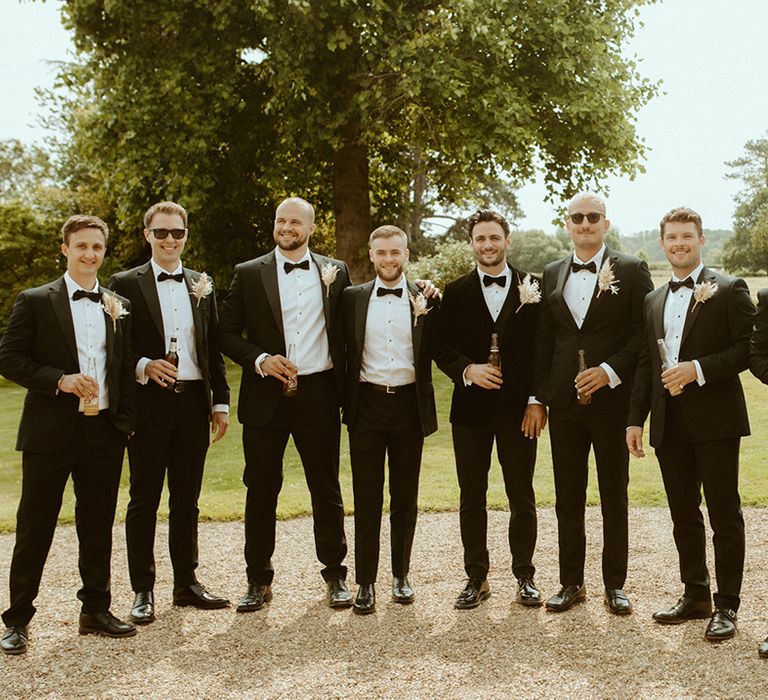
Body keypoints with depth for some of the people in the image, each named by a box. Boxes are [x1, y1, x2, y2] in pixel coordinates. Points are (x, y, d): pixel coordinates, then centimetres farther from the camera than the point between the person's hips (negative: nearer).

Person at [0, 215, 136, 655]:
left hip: (104, 431, 4)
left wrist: (126, 423, 5)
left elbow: (126, 370, 13)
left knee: (98, 526, 11)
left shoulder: (119, 308, 11)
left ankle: (96, 610, 23)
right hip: (50, 432, -3)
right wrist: (61, 380, -16)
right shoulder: (35, 302, 1)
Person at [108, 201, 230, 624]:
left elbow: (214, 348, 13)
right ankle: (142, 590, 13)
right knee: (144, 501, 4)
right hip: (149, 403, -3)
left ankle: (186, 582, 22)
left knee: (187, 499, 11)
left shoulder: (202, 285, 12)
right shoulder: (125, 284, 1)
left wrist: (221, 402, 9)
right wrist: (144, 366, -19)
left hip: (194, 402, 4)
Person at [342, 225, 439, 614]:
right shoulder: (353, 298, 6)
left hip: (409, 404, 0)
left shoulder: (425, 300, 4)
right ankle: (366, 582, 10)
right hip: (367, 404, 0)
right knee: (366, 498, 2)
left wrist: (428, 310, -11)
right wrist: (344, 402, -3)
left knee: (406, 497, 10)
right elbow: (343, 349, 6)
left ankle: (401, 576, 24)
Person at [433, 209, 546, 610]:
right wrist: (468, 369, -14)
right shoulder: (455, 293, 7)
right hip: (471, 407, 1)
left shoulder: (532, 289, 3)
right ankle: (476, 579, 17)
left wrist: (537, 400, -7)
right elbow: (441, 347, 4)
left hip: (518, 407, -1)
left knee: (522, 498, 6)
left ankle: (524, 576, 18)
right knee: (472, 498, 7)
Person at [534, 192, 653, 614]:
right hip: (564, 402, 3)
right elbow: (543, 340, 12)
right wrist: (538, 396, 7)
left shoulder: (631, 271, 0)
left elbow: (645, 333, -5)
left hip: (612, 400, -3)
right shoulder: (552, 275, 11)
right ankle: (571, 583, 20)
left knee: (614, 497, 7)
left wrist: (609, 371, -16)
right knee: (567, 499, 8)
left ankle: (615, 585, 18)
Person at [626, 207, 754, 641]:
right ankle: (695, 596, 24)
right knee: (684, 515, 12)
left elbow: (750, 348, -10)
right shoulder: (655, 301, 16)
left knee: (724, 514, 1)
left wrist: (698, 369, -19)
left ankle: (727, 605, 10)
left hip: (715, 418, -6)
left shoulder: (728, 290, -3)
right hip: (670, 423, 6)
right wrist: (636, 418, 10)